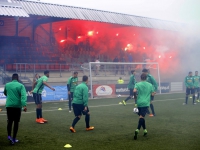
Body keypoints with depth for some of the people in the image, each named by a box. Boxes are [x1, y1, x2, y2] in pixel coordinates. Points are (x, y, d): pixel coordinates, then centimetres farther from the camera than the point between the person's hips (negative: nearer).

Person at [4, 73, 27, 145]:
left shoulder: (7, 85, 6)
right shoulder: (20, 85, -3)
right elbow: (23, 95, -18)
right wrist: (24, 105, -27)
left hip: (9, 105, 2)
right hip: (17, 106, -2)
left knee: (10, 121, 14)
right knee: (16, 122, 8)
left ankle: (9, 136, 0)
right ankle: (14, 138, 11)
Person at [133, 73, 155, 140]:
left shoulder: (138, 84, 2)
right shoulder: (150, 85, 7)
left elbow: (134, 90, -17)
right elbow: (152, 94, 9)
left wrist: (137, 91, 5)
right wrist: (154, 92, 30)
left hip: (139, 103, 1)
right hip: (146, 103, -1)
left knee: (141, 117, 18)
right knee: (141, 117, -11)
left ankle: (145, 130, 24)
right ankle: (137, 130, -30)